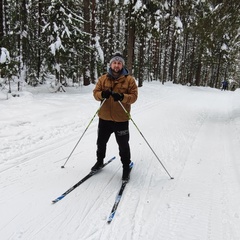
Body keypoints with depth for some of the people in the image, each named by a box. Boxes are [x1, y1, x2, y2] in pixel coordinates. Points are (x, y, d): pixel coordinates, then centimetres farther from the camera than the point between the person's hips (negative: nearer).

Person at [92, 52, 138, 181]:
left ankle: (126, 166, 27)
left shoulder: (129, 80, -4)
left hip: (121, 119, -3)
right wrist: (102, 94, -22)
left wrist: (122, 97, -27)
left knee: (123, 145, 7)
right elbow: (95, 93, 1)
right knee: (101, 142, 18)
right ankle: (100, 161, 41)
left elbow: (134, 96, -8)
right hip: (104, 118, 3)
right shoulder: (103, 78, 3)